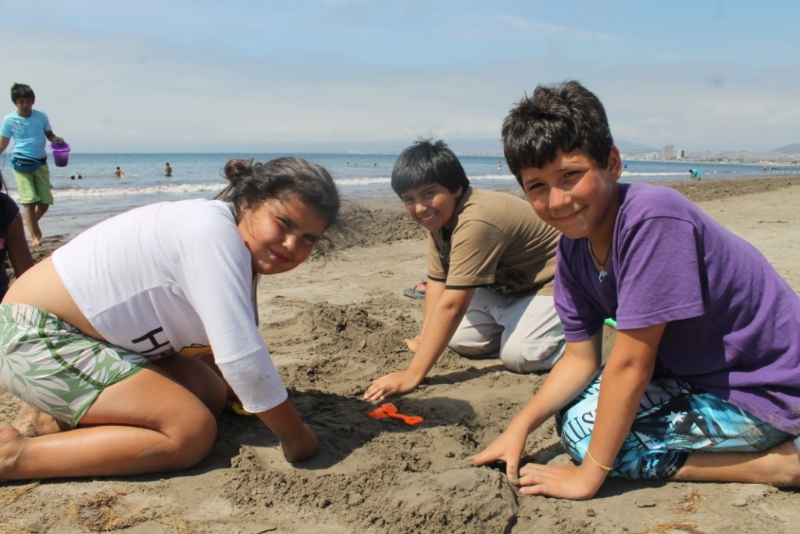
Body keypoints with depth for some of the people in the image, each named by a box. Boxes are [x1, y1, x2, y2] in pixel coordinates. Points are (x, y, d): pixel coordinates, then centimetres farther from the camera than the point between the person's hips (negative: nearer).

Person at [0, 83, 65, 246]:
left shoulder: (41, 116, -1)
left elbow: (50, 135, 8)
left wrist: (57, 139, -14)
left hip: (40, 163, 2)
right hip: (21, 163, -2)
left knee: (46, 201, 2)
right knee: (30, 200, -9)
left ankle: (33, 224, 31)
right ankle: (34, 236, -1)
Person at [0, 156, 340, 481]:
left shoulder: (243, 246, 3)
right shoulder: (214, 234, -27)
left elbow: (232, 342, 11)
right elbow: (242, 359, -31)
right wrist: (294, 436, -20)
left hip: (93, 334, 10)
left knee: (213, 397, 6)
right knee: (193, 433, -18)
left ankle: (57, 419, 8)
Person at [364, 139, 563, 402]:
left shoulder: (475, 222, -37)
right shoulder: (440, 216, -8)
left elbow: (451, 305, -40)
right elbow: (437, 281, -6)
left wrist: (411, 376, -39)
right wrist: (426, 340, -15)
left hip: (552, 280, -8)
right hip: (508, 285, 8)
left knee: (518, 355, -25)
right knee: (460, 339, -2)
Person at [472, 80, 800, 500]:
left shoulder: (651, 219, -30)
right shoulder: (574, 246, -5)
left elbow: (630, 364, -27)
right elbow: (580, 358, 0)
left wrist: (587, 477, -19)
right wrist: (519, 428, -10)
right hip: (698, 369, 8)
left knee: (584, 427, -14)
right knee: (573, 406, 12)